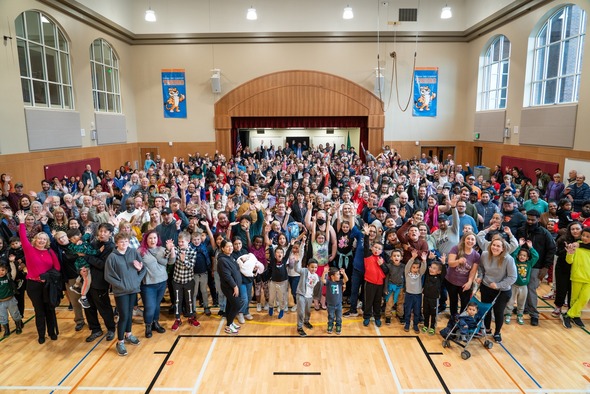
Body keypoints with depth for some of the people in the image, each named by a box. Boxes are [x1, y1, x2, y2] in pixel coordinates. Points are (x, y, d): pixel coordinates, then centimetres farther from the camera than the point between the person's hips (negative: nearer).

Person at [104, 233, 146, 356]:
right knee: (124, 316, -3)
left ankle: (128, 335, 37)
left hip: (133, 289, 4)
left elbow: (144, 268, 3)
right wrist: (121, 285, -13)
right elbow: (108, 276, -10)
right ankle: (120, 342, 12)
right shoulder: (112, 257, -12)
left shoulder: (134, 252, -2)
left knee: (129, 314, 17)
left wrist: (138, 280, -10)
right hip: (121, 291, -4)